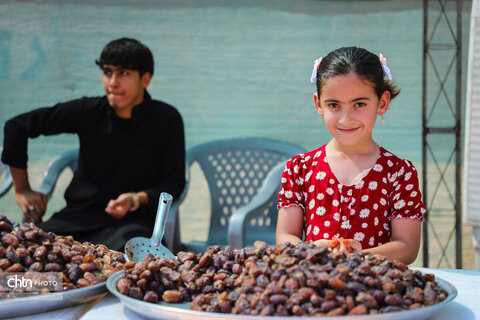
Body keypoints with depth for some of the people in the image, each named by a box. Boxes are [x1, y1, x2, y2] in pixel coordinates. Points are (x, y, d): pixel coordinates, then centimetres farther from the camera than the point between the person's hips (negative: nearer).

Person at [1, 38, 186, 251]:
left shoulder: (167, 119, 0)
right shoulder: (88, 111, 3)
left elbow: (175, 181, 1)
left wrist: (138, 199, -19)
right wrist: (22, 189, 10)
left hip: (135, 220, -2)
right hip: (80, 215, 2)